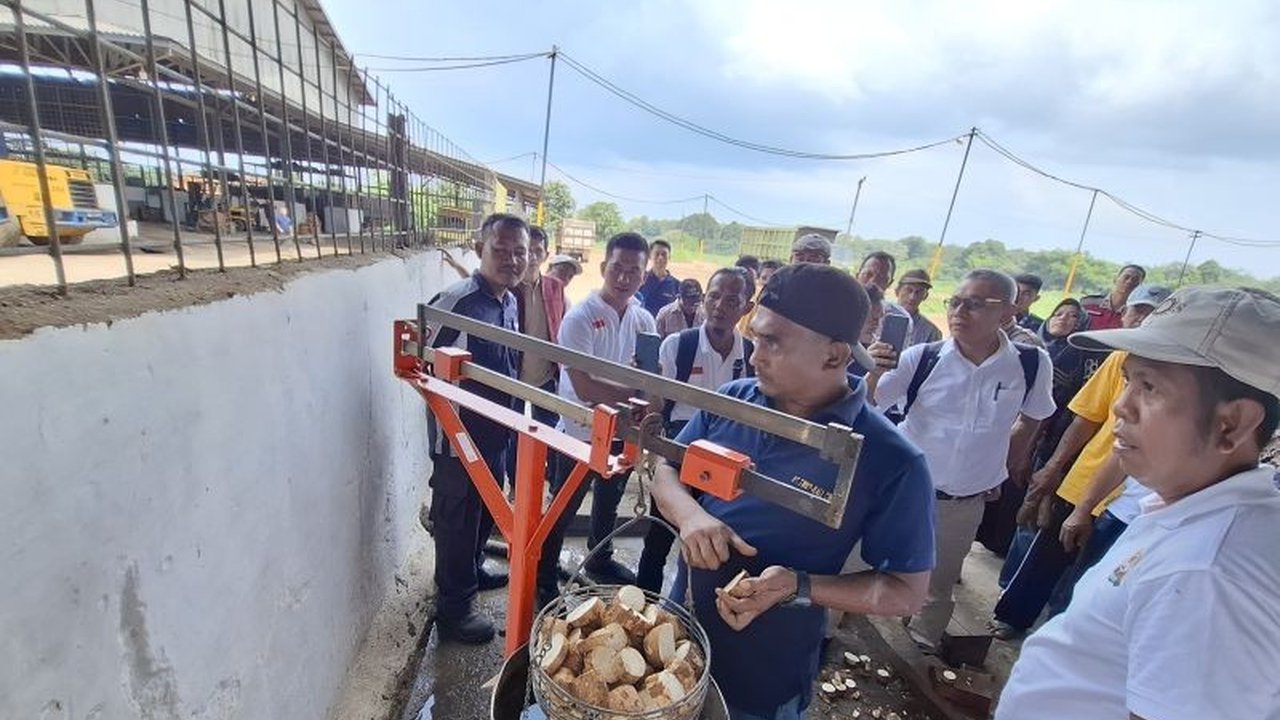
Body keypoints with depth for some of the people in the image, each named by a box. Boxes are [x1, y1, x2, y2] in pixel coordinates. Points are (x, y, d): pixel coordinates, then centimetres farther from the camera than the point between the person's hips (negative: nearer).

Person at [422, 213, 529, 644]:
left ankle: (472, 572, 50)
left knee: (486, 511, 25)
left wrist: (511, 414, 13)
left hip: (497, 432, 8)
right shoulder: (457, 301, -22)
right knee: (456, 519, 8)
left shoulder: (510, 303, 4)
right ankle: (454, 610, 28)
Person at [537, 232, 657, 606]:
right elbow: (584, 386, -28)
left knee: (608, 503, 26)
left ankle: (600, 560, 50)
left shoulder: (644, 320, -2)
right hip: (581, 433, -6)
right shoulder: (580, 317, -20)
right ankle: (545, 581, 32)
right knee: (563, 511, 11)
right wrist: (635, 393, -27)